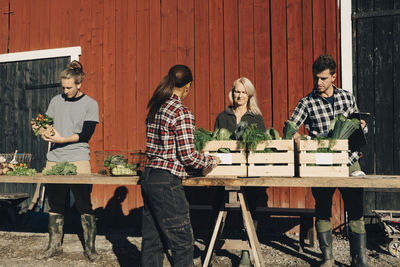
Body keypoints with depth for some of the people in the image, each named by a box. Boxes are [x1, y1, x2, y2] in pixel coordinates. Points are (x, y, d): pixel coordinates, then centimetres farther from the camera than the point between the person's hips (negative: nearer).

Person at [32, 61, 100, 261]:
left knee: (84, 205, -3)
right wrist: (40, 128, -4)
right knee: (55, 205, 9)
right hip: (54, 160, 4)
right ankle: (54, 246, 20)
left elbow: (86, 134, -8)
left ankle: (90, 248, 7)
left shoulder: (90, 104, 0)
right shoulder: (56, 101, 13)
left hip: (78, 160, -4)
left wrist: (62, 139, -18)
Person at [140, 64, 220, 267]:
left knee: (151, 241, 16)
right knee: (183, 242, 3)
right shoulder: (182, 113, -13)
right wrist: (211, 161, 3)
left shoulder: (155, 109, 11)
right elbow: (187, 156, -15)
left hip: (148, 177, 9)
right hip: (166, 182, -8)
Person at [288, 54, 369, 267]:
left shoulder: (347, 97, 8)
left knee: (356, 211, 2)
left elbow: (358, 126, 18)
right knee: (322, 211, 5)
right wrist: (298, 138, -30)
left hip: (349, 161, 2)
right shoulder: (307, 103, -1)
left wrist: (361, 126, -5)